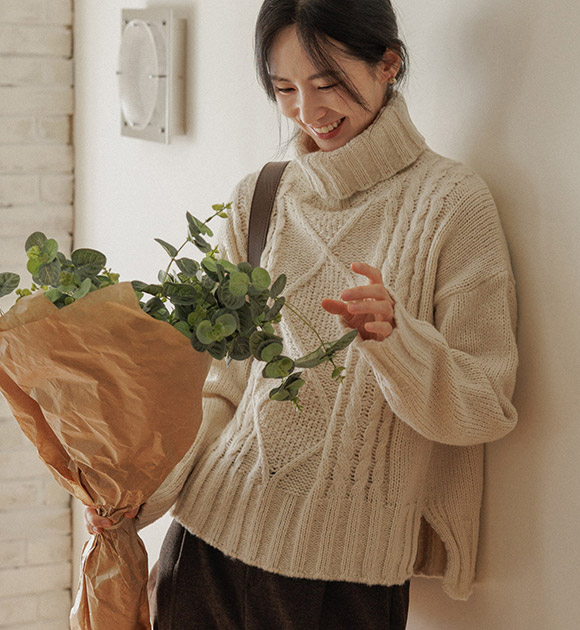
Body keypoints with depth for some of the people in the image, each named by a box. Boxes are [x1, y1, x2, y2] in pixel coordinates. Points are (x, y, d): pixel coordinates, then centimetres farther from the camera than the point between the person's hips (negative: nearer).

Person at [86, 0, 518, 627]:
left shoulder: (452, 201, -7)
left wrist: (392, 335, -26)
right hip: (212, 532, 4)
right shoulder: (259, 199, 7)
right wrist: (146, 486, -3)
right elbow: (226, 384, 10)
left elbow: (483, 408, -9)